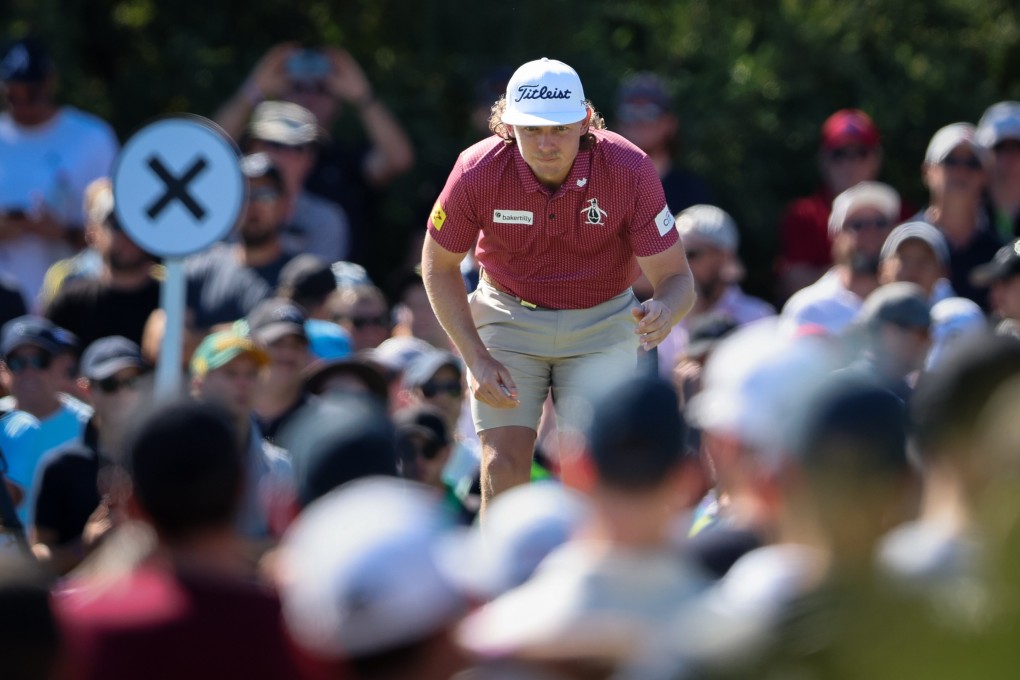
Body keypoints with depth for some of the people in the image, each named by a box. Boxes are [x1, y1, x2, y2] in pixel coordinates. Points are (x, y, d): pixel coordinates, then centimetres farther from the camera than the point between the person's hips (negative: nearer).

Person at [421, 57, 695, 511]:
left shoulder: (631, 170, -25)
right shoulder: (478, 172, -23)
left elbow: (676, 278, -19)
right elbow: (439, 265, -5)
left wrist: (663, 313, -44)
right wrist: (477, 359, -13)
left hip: (602, 322, 0)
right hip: (509, 316, 0)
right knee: (504, 463, -13)